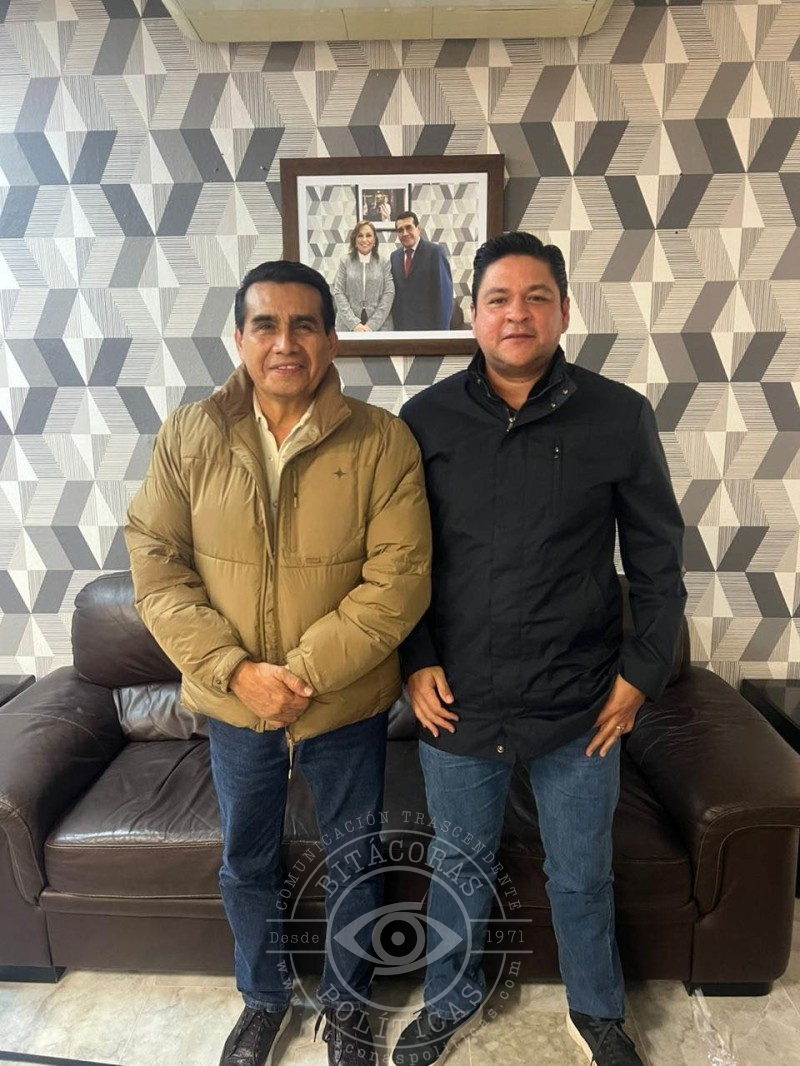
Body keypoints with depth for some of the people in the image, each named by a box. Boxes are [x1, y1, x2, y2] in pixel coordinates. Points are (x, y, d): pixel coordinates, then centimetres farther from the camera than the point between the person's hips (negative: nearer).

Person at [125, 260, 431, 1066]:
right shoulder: (187, 437, -7)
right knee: (245, 864, 22)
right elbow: (156, 570, -7)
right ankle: (264, 995, 52)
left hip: (347, 706, -1)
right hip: (232, 705, 2)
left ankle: (345, 1000, 48)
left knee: (354, 860, 19)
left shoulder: (381, 441, -13)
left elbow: (398, 582, -17)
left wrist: (304, 674, -21)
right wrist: (236, 671, -17)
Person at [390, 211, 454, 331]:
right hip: (400, 326, 4)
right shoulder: (394, 256, 14)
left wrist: (441, 327, -13)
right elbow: (393, 292, 15)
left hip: (428, 326, -4)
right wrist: (393, 324, 4)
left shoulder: (435, 251, -3)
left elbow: (444, 291, -7)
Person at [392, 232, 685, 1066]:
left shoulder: (619, 417, -6)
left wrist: (641, 672, -2)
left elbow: (656, 558, 1)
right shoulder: (426, 420, -4)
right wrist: (415, 663, -3)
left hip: (580, 704, 0)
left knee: (582, 877, 20)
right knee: (459, 868, 21)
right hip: (457, 702, 1)